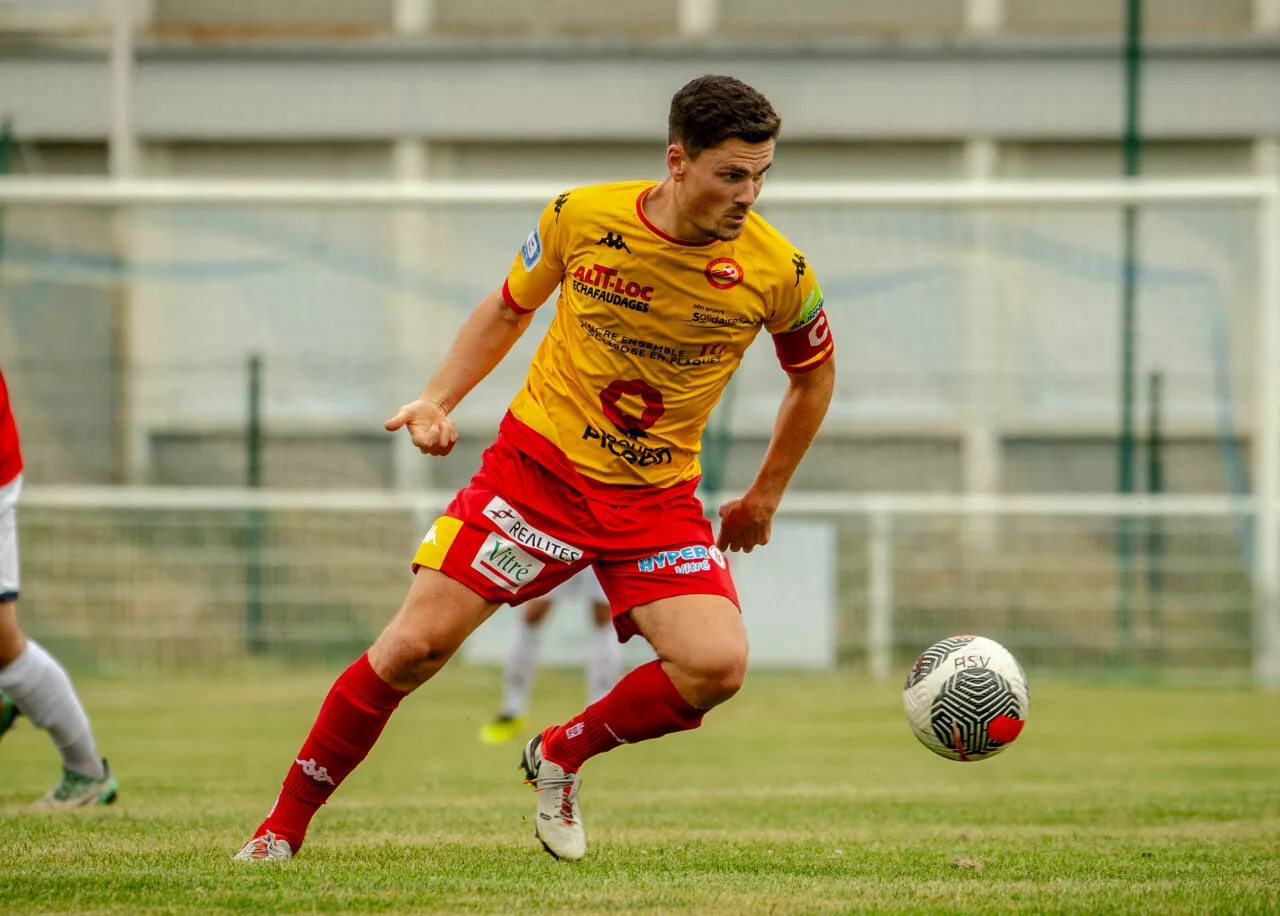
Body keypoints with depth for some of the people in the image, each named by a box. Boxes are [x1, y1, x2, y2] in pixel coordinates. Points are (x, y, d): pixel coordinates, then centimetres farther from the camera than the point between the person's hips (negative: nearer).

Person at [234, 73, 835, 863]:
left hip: (656, 500, 1)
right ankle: (284, 826, 6)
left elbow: (815, 371, 10)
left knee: (717, 666, -20)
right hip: (537, 464, -1)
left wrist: (765, 496, 14)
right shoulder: (581, 218, -11)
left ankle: (561, 758, 7)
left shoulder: (777, 272, -11)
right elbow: (508, 309, 9)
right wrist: (438, 399, -4)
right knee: (414, 647, -10)